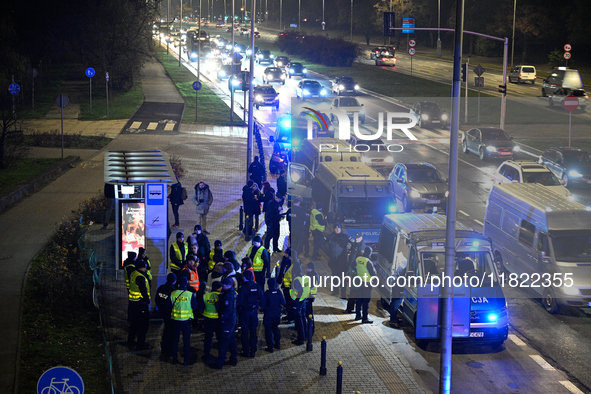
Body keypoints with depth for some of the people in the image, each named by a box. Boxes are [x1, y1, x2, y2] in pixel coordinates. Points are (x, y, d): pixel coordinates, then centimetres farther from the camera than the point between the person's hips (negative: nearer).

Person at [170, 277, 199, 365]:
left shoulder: (173, 294, -8)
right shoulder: (190, 295, -13)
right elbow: (195, 307, -5)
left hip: (175, 319, 2)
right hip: (186, 319, -2)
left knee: (175, 339, 13)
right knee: (186, 340, 7)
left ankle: (174, 358, 18)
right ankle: (186, 360, 10)